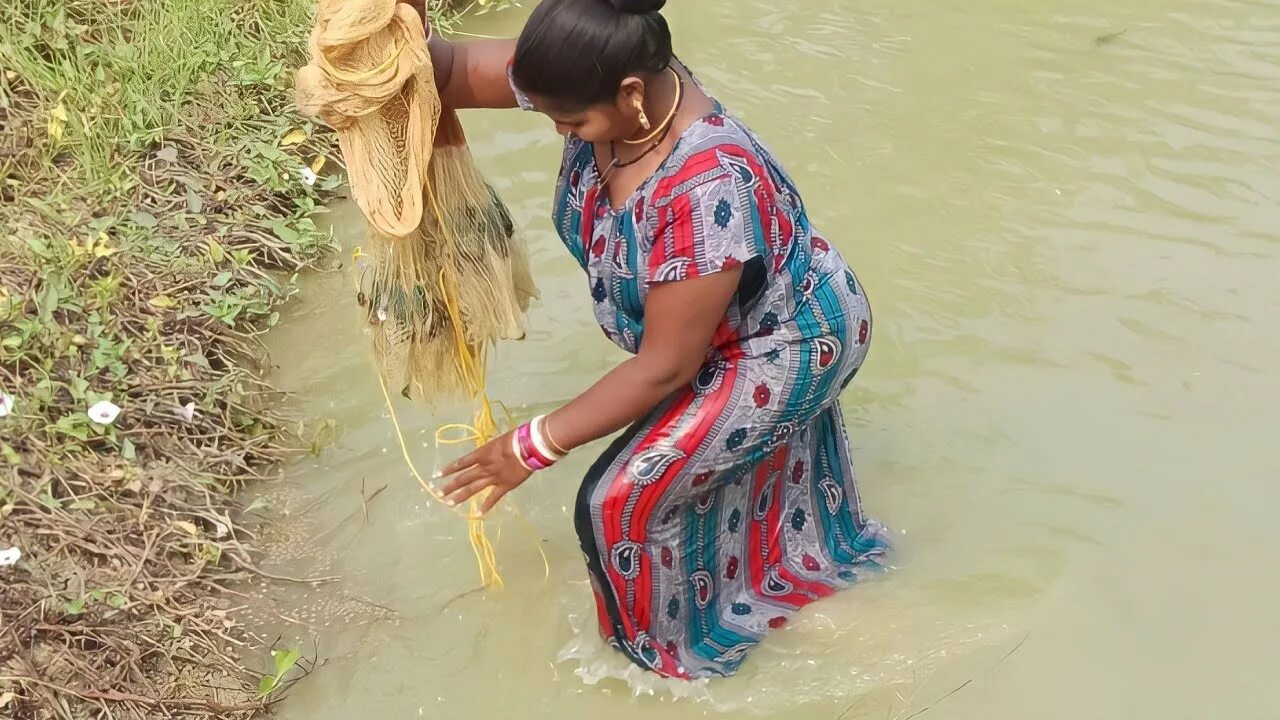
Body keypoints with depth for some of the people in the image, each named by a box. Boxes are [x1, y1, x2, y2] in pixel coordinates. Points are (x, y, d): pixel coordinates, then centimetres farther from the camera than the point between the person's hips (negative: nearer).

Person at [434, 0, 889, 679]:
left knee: (627, 498, -2)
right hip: (746, 326, 8)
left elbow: (665, 367, -34)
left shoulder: (705, 193, -44)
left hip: (783, 350, -8)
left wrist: (534, 445, -26)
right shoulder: (611, 86, -22)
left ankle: (683, 649, 28)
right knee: (763, 454, 32)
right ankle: (810, 563, 64)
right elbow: (454, 72, -17)